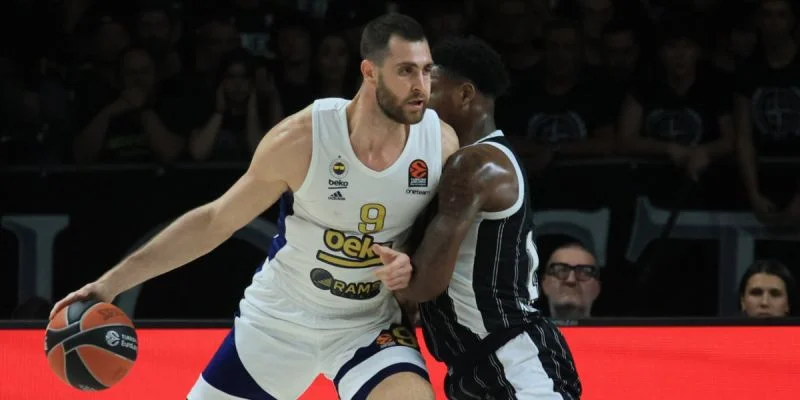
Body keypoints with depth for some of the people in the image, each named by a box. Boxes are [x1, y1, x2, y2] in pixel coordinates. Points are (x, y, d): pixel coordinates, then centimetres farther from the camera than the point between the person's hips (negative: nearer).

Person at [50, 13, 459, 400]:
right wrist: (115, 280, -14)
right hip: (280, 317, 0)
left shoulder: (441, 143, -16)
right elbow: (214, 220, -9)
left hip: (370, 326, 0)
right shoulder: (300, 139, -21)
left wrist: (418, 266, -22)